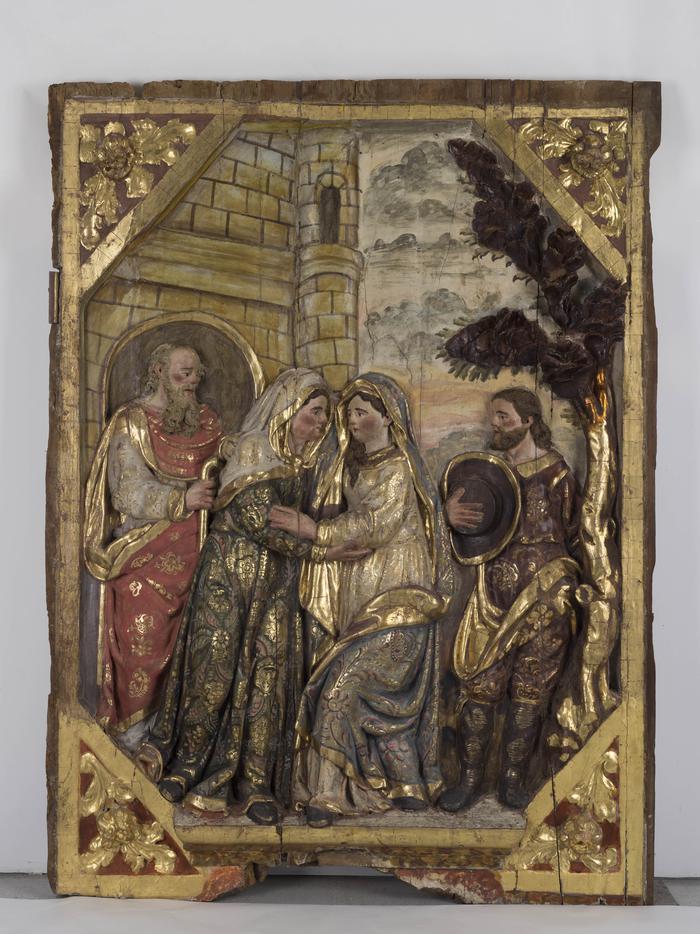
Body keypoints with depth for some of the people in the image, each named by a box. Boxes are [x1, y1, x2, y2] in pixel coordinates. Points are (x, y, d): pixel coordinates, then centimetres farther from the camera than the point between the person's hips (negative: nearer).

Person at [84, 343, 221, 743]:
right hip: (145, 553, -4)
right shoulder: (132, 422, -4)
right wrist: (182, 500, -23)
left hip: (192, 552, 4)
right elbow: (129, 491, -12)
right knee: (143, 635, -1)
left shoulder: (207, 420, 11)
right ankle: (133, 722, 14)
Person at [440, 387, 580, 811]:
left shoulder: (556, 469, 1)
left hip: (544, 591, -3)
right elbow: (471, 529, 14)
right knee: (479, 681, -1)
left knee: (530, 687, 2)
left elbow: (571, 531, 6)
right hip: (494, 589, 3)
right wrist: (450, 513, -7)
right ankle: (472, 777, 9)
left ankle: (514, 777, 13)